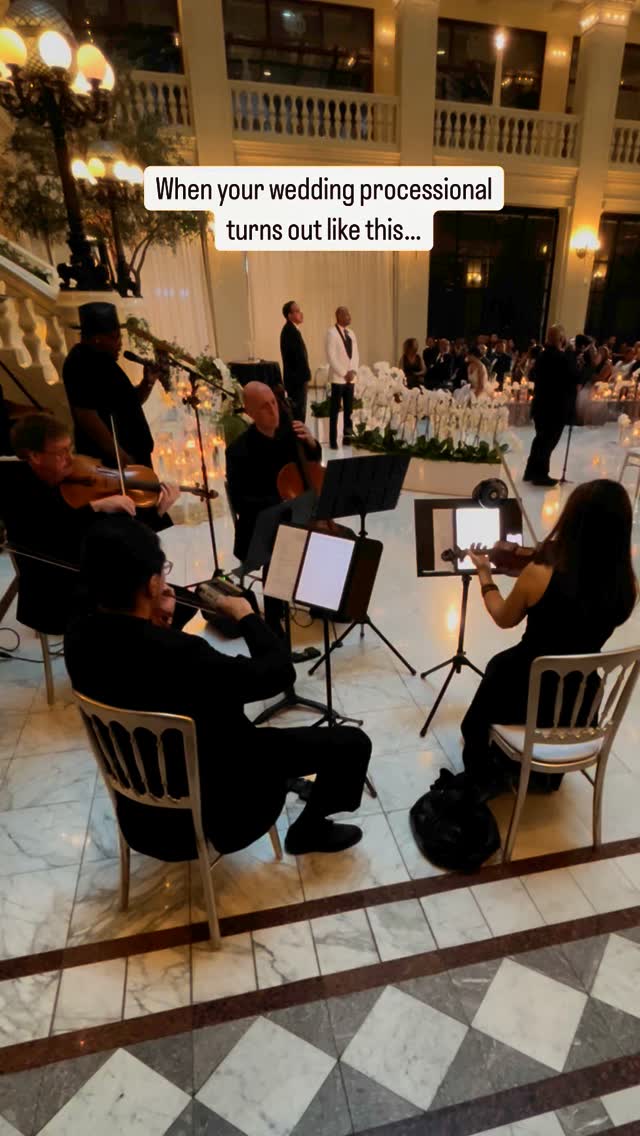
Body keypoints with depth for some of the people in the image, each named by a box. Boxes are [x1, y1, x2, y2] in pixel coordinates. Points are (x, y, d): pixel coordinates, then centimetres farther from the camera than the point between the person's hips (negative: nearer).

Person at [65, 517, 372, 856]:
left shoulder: (79, 636, -15)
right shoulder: (177, 653, -39)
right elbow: (279, 673, -26)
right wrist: (245, 615, -13)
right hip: (212, 804, -7)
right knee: (351, 742, 0)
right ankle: (309, 830, 25)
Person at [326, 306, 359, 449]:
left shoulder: (351, 334, 13)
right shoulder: (331, 333, -7)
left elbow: (355, 355, 13)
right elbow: (331, 357, -13)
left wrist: (353, 371, -4)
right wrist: (344, 373, -15)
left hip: (351, 377, 6)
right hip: (338, 377, -6)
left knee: (349, 409, 7)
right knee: (335, 410, -3)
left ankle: (347, 437, 15)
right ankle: (333, 440, 2)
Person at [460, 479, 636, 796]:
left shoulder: (540, 574, -27)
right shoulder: (626, 586, -15)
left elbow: (503, 618, -7)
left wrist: (484, 573, 8)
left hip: (528, 701, -4)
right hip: (581, 705, 4)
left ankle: (481, 776, 49)